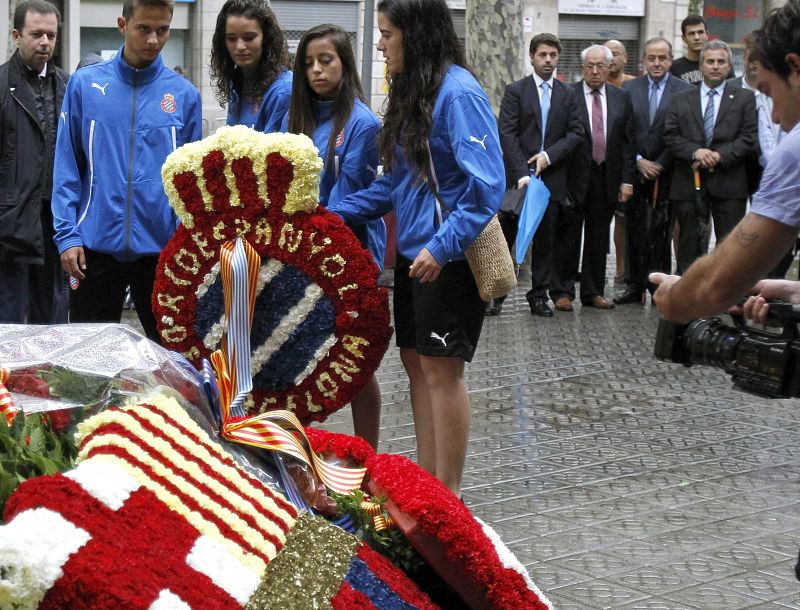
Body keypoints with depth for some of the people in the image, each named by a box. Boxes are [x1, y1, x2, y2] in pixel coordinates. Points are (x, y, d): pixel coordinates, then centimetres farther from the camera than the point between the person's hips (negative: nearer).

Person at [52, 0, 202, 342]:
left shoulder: (184, 94, 2)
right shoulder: (85, 85, 0)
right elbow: (67, 167, 0)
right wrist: (67, 234, -7)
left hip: (161, 246, 0)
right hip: (96, 243, 0)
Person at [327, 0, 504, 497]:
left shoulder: (458, 92, -15)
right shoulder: (413, 91, 12)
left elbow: (487, 184, -22)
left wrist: (443, 246, -26)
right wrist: (334, 213, 12)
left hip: (448, 258, -9)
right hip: (414, 254, 9)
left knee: (440, 367, -3)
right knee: (417, 363, 11)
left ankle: (448, 496, 6)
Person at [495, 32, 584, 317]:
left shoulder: (567, 95, 11)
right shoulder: (515, 91, 0)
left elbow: (576, 133, 5)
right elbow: (507, 134, -7)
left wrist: (549, 155, -11)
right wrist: (522, 173, -16)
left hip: (552, 177, 3)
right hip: (518, 176, -3)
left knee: (545, 240, 6)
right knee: (504, 237, 0)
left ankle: (539, 295, 14)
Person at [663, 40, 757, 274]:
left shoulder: (744, 98, 7)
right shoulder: (681, 100, 13)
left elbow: (749, 137, -2)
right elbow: (670, 136, 4)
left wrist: (720, 156, -14)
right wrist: (695, 152, -13)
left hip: (728, 183, -1)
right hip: (689, 183, 2)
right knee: (690, 245, 5)